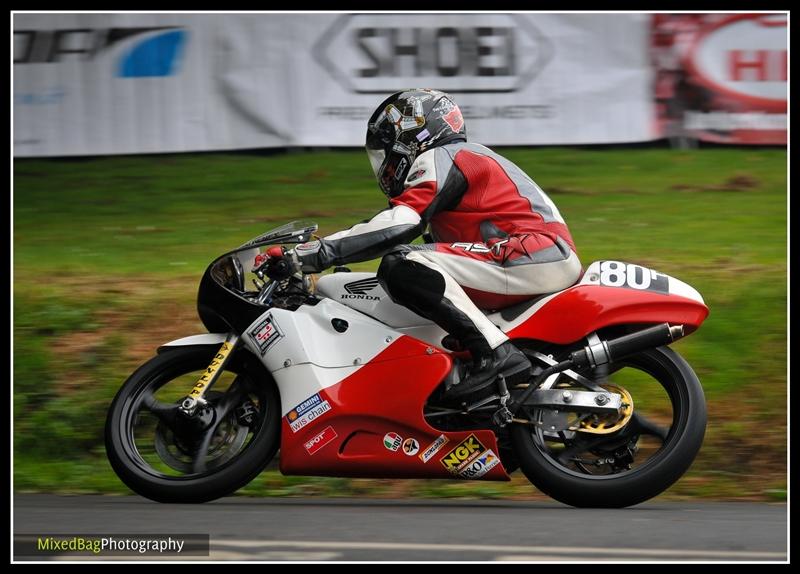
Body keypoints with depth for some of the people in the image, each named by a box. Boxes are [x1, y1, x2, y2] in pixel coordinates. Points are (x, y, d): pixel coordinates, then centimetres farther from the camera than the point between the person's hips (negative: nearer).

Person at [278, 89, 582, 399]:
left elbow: (401, 224, -18)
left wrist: (318, 252, -18)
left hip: (530, 256, -10)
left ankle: (494, 351, -29)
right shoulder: (468, 157, 29)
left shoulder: (439, 158, -2)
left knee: (403, 265, -22)